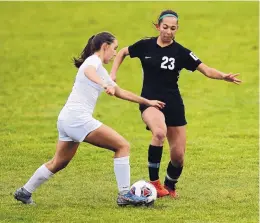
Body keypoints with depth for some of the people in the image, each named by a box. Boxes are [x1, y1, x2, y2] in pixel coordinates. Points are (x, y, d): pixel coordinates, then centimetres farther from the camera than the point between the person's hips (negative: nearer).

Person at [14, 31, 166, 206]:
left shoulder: (100, 69, 23)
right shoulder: (94, 60, -5)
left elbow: (120, 92, 33)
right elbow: (88, 71, -31)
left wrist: (147, 102, 35)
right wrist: (105, 85, -50)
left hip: (66, 120, 10)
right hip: (78, 118, -10)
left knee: (59, 163, 23)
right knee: (123, 146, -9)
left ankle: (25, 192, 31)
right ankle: (125, 195, -11)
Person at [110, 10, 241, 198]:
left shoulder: (181, 52, -5)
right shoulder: (145, 46, -3)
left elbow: (207, 70, -9)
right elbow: (122, 52, 16)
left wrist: (224, 76, -28)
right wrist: (113, 73, 5)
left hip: (173, 105, 2)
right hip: (150, 102, -2)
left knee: (178, 156, 2)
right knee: (160, 131, -35)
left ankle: (170, 186, 35)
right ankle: (154, 182, -23)